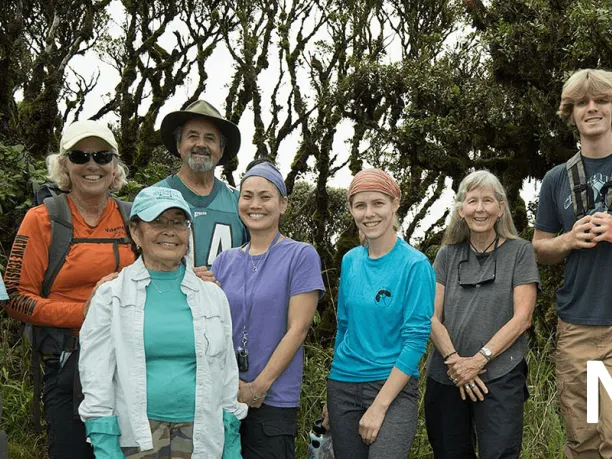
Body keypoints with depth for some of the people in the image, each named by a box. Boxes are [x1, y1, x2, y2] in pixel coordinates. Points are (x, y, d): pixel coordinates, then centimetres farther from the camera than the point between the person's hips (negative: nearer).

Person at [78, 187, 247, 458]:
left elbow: (227, 375, 10)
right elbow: (96, 379, -3)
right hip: (135, 435, -2)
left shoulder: (212, 295, 8)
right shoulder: (111, 296, 0)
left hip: (202, 436, 2)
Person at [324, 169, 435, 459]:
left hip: (395, 386, -5)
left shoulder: (415, 264, -9)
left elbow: (416, 339, -13)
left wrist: (379, 406, -17)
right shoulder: (350, 261, 6)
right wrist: (333, 397, 16)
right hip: (343, 387, 5)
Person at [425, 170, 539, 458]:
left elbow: (522, 317, -5)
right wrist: (453, 359, -11)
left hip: (500, 377, -3)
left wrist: (479, 359, -12)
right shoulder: (448, 255, 10)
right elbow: (432, 316, 4)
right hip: (446, 377, 3)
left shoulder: (519, 252, 2)